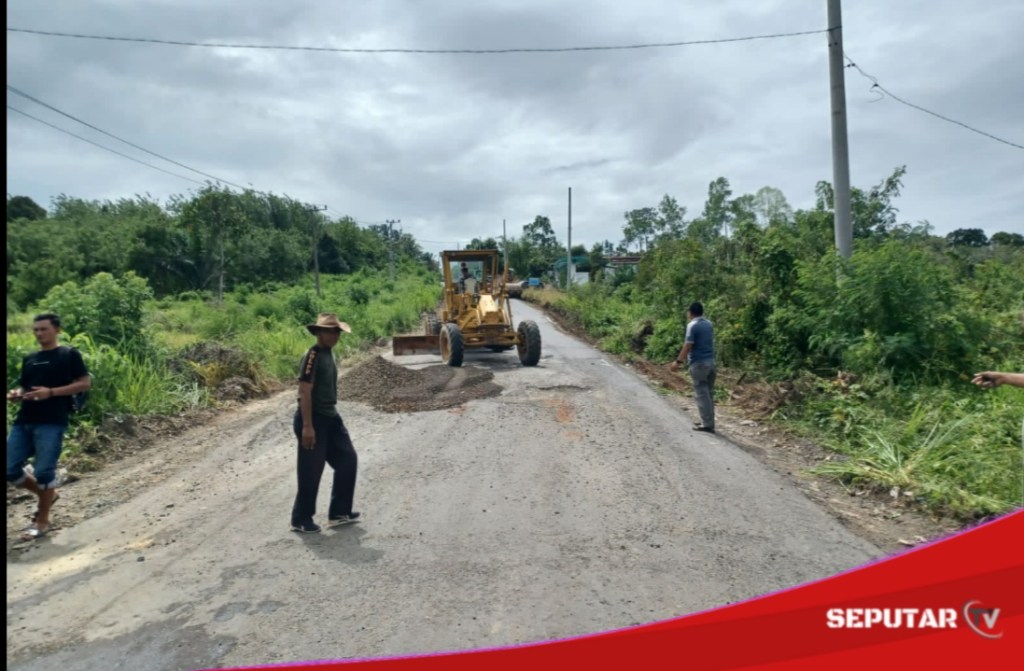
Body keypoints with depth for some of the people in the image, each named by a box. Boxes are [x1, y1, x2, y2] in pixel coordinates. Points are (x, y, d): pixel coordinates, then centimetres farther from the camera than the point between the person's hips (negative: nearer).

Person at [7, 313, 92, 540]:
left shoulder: (69, 355, 0)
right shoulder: (29, 359, 18)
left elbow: (85, 383, -6)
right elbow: (23, 386, 26)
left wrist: (51, 392, -16)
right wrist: (16, 394, 2)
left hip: (51, 423, -7)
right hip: (23, 422, 7)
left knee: (43, 471, -6)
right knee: (10, 470, 5)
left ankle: (42, 521, 10)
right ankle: (47, 494, 28)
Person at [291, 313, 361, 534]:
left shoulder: (328, 354, 11)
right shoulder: (313, 355, -17)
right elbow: (304, 392, -21)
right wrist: (307, 426, -24)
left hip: (331, 418, 10)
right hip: (314, 420, -10)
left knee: (347, 459, 12)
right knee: (310, 471, 1)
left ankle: (339, 512, 22)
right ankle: (301, 520, 18)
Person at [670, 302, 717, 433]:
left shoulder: (692, 325, -12)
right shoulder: (708, 324, 12)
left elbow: (688, 345, -17)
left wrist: (678, 361, -13)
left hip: (699, 363, -8)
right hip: (710, 361, 8)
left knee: (701, 394, -3)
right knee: (709, 393, 12)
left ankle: (707, 424, -3)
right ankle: (708, 422, 17)